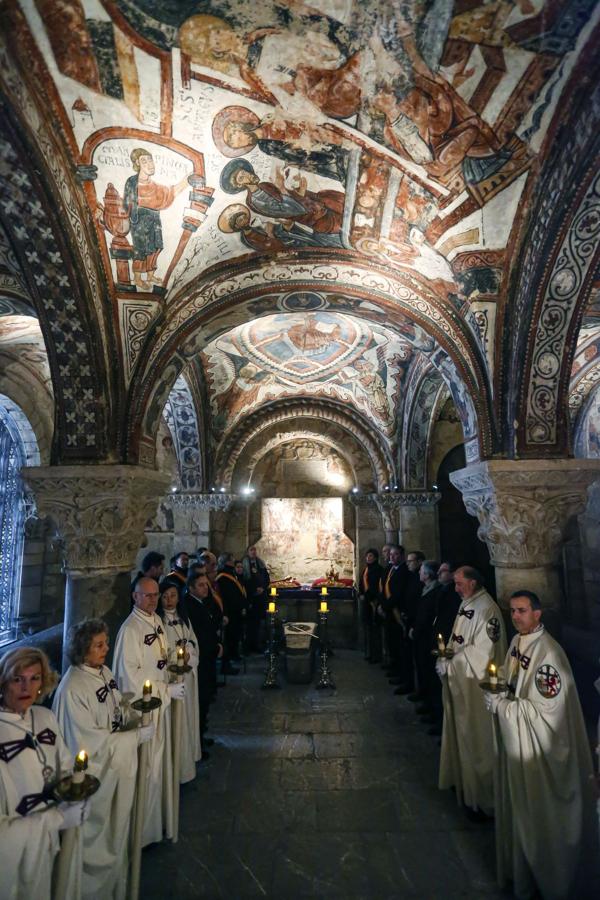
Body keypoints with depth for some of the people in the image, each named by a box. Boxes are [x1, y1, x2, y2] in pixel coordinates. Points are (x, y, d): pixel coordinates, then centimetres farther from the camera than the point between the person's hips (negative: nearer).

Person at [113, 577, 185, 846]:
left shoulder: (156, 620, 3)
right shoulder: (130, 629, -22)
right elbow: (131, 675, -21)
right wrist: (167, 690, -18)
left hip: (160, 702, 8)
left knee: (159, 760, 21)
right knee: (146, 766, 5)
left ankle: (157, 817, 40)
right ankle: (144, 828, 24)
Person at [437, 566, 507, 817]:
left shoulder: (487, 610, -22)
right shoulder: (466, 605, 5)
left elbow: (481, 653, -25)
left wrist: (449, 666, -19)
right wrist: (446, 654, -2)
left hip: (475, 686, -8)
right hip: (458, 682, 8)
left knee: (476, 740, 6)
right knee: (459, 733, 21)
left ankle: (481, 799, 24)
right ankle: (462, 780, 41)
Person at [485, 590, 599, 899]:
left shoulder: (548, 653, -27)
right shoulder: (516, 641, -2)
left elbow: (546, 709, -25)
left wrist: (500, 705, -21)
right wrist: (497, 692, -5)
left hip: (537, 747, -7)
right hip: (515, 740, 7)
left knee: (539, 813, 14)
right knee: (518, 807, 23)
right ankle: (522, 866, 45)